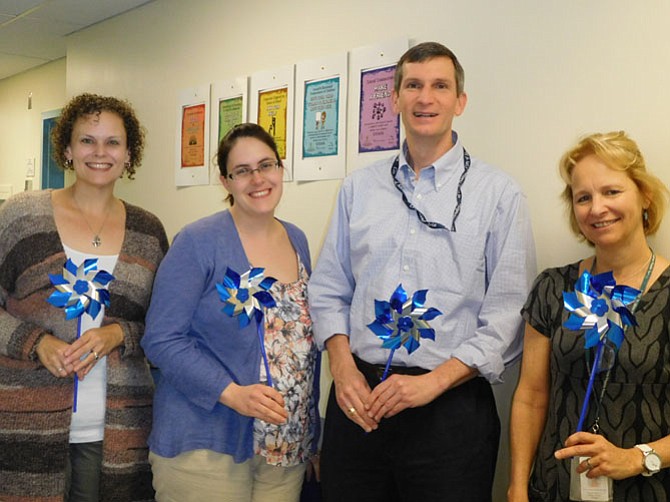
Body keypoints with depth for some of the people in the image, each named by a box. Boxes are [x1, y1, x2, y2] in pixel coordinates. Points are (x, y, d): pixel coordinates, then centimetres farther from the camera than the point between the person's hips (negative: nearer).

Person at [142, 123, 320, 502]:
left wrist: (313, 430, 14)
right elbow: (162, 339, -14)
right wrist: (232, 394, -25)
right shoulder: (199, 243, -10)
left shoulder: (297, 240, 8)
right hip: (207, 447, -5)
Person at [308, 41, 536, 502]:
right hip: (357, 398, 3)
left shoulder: (498, 193, -2)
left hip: (451, 407, -3)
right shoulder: (359, 188, 9)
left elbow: (508, 313, -7)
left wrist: (435, 380, -14)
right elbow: (329, 289, 11)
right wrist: (342, 365, -4)